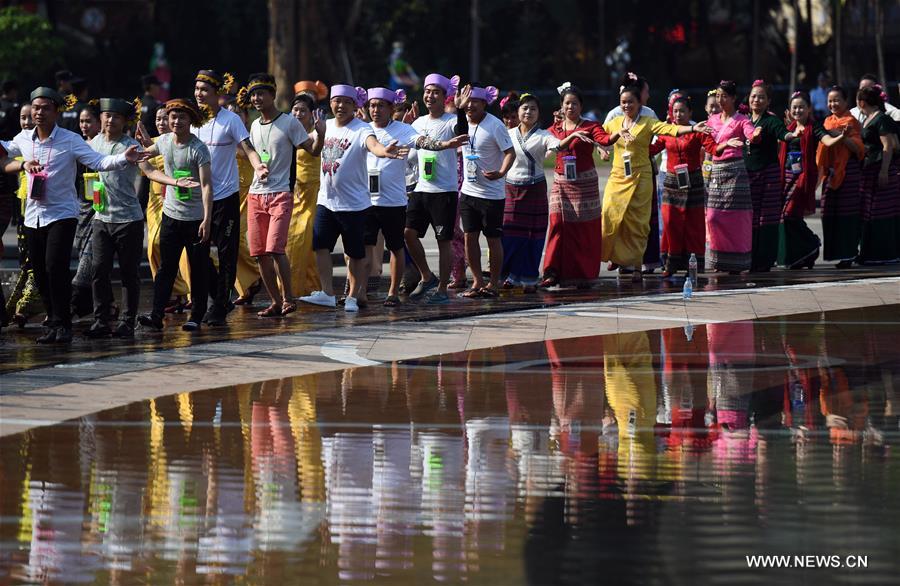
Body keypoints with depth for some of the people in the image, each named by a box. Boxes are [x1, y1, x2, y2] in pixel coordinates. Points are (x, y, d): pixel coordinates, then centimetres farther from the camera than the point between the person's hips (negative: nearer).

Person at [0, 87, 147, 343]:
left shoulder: (70, 140, -7)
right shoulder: (23, 139, 6)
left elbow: (99, 162, -16)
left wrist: (124, 158, -30)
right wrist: (23, 165, 8)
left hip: (62, 214, -5)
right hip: (34, 215, 5)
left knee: (55, 267, -17)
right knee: (40, 274, 6)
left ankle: (62, 325, -8)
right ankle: (53, 323, 18)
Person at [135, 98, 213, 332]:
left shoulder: (199, 149, -14)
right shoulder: (164, 142, 3)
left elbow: (206, 184, -20)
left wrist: (207, 219, -27)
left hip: (196, 218, -5)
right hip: (171, 214, 5)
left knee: (198, 269, 3)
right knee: (166, 267, 1)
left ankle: (196, 317, 10)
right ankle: (156, 315, -4)